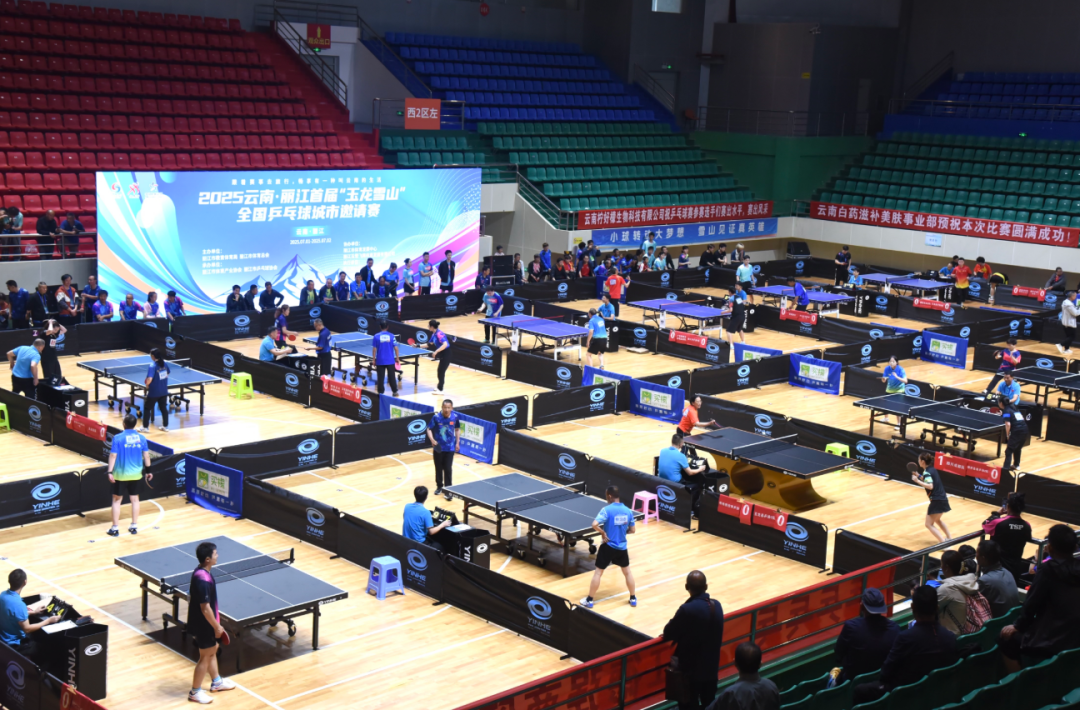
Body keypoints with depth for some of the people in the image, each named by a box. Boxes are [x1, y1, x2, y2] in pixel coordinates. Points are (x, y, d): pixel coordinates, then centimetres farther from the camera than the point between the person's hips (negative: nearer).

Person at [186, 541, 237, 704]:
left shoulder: (200, 572, 0)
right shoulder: (203, 580, -32)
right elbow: (205, 608, -28)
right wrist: (217, 627, -17)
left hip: (202, 623, 9)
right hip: (204, 625, -9)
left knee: (212, 650, 24)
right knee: (205, 657, 7)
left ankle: (216, 682, 41)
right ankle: (195, 692, 22)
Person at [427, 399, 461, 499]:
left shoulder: (455, 417, -9)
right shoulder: (436, 417, -16)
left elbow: (457, 429, 8)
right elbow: (429, 429, -6)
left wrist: (457, 442, 6)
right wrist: (432, 440, -21)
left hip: (450, 448, 0)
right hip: (438, 447, 0)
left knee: (448, 469, -4)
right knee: (439, 468, 13)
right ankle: (439, 486, 33)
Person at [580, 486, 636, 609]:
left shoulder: (607, 510, -17)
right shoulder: (628, 511, -2)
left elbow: (594, 525, -28)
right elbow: (631, 530, 7)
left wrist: (603, 532, -14)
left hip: (608, 547, -4)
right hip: (622, 548, 4)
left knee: (598, 572, 7)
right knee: (627, 572, 21)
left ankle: (589, 601, 14)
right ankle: (633, 599, 30)